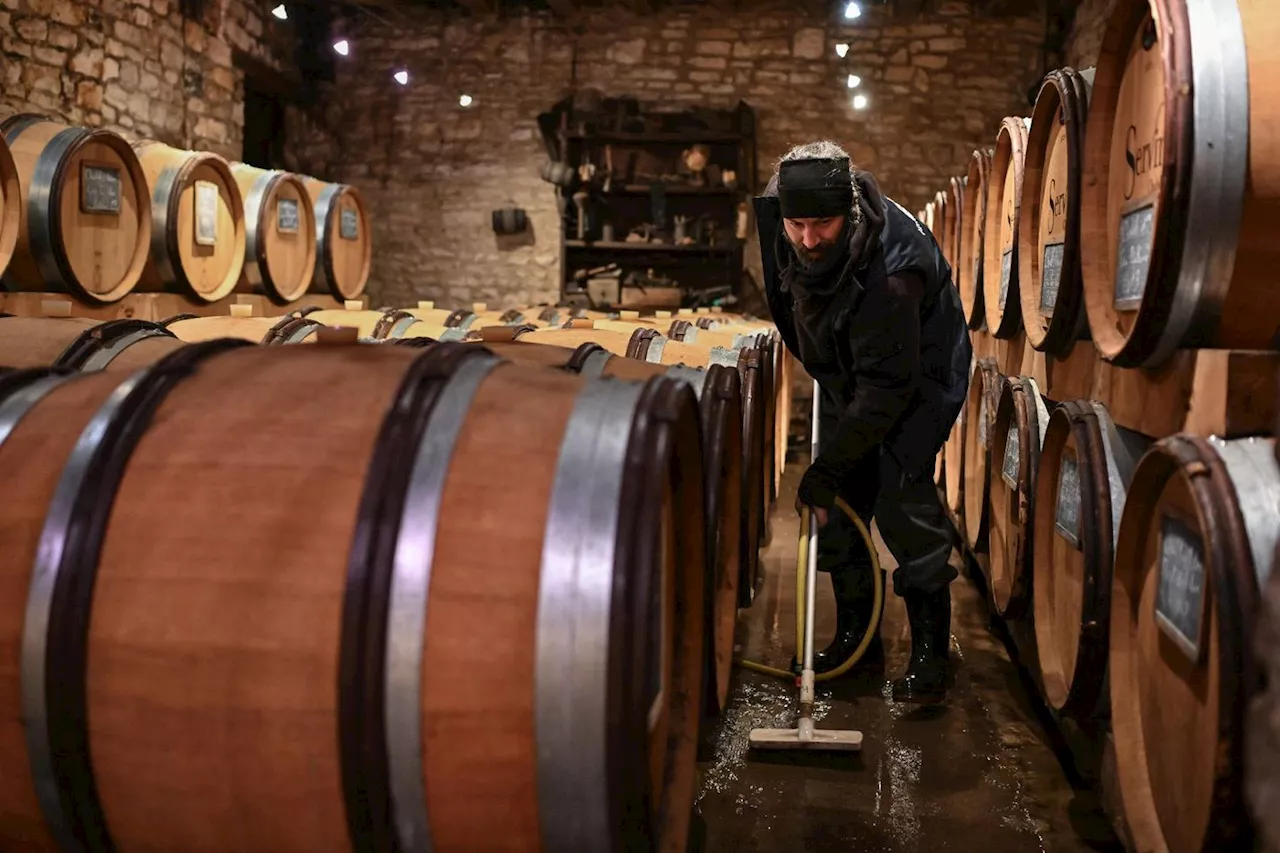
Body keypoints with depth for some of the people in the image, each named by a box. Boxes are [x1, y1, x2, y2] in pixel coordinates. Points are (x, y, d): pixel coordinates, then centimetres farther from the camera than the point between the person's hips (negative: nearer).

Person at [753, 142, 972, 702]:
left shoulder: (890, 271, -40)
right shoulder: (786, 232, -18)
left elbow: (886, 387, -35)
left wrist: (827, 468, -33)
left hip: (917, 376, -7)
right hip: (844, 373, 7)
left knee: (903, 503, -16)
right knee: (839, 509, 6)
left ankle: (931, 651, -3)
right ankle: (856, 635, 19)